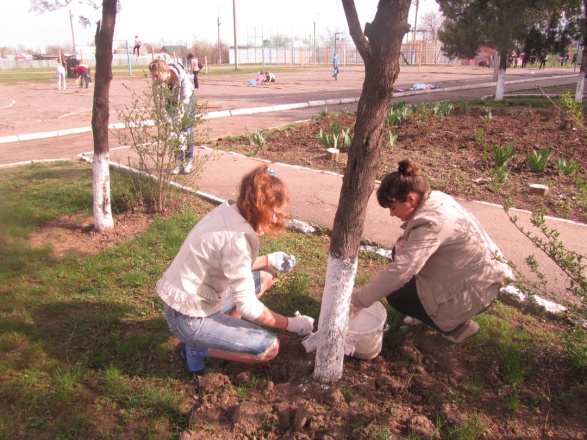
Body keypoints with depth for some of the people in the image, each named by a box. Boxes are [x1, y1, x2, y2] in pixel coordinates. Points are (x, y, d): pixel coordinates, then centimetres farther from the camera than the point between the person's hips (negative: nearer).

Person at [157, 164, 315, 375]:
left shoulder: (228, 210, -3)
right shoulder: (238, 237, -28)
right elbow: (248, 307, -24)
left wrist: (268, 260, 4)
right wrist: (290, 324, -12)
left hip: (185, 296, 9)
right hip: (189, 318, -9)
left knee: (265, 277, 14)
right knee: (270, 348, -9)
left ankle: (225, 330, 12)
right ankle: (195, 349, 1)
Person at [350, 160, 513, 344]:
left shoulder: (431, 223, -32)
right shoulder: (435, 198, -5)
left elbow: (400, 271, -37)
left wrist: (358, 300, -32)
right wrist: (405, 241, -13)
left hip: (474, 290, -9)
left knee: (397, 295, -5)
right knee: (401, 252, 6)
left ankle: (456, 325, 8)